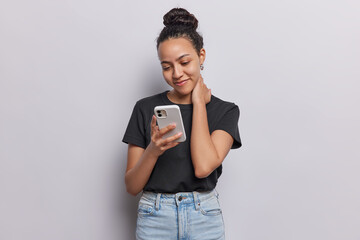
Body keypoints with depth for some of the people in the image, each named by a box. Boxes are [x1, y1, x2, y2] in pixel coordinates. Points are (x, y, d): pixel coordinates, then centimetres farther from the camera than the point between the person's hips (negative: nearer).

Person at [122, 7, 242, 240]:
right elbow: (132, 186, -1)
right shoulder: (146, 109, -1)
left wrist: (198, 102, -9)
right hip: (155, 219, 0)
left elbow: (203, 167, -18)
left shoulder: (225, 111, -1)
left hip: (205, 219, 0)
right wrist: (153, 151, -20)